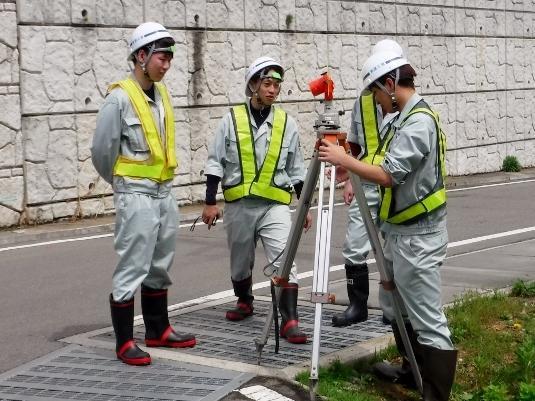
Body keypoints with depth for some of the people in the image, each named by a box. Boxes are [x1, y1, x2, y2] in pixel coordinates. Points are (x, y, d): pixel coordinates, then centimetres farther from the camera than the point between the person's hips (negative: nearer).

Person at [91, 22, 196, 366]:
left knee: (161, 266, 15)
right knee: (132, 268, -5)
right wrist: (123, 182, 6)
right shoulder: (120, 98, -13)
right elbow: (102, 150, -8)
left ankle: (158, 330, 26)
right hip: (136, 195, -7)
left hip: (165, 192, 8)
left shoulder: (162, 94, 9)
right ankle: (125, 342, 1)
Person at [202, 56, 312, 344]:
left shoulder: (287, 123, 3)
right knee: (240, 260, 17)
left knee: (284, 260, -15)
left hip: (275, 204, -1)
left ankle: (289, 321, -16)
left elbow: (296, 170, 10)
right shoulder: (232, 119, -1)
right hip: (238, 203, 1)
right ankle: (244, 301, 42)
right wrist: (210, 202, -4)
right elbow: (215, 162, 0)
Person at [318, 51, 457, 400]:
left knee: (428, 320, -7)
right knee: (394, 304, 21)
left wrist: (343, 159, -17)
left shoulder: (419, 121, -20)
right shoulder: (405, 118, 11)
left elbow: (389, 175, -25)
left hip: (417, 235, -10)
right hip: (400, 231, 10)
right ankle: (412, 367, 35)